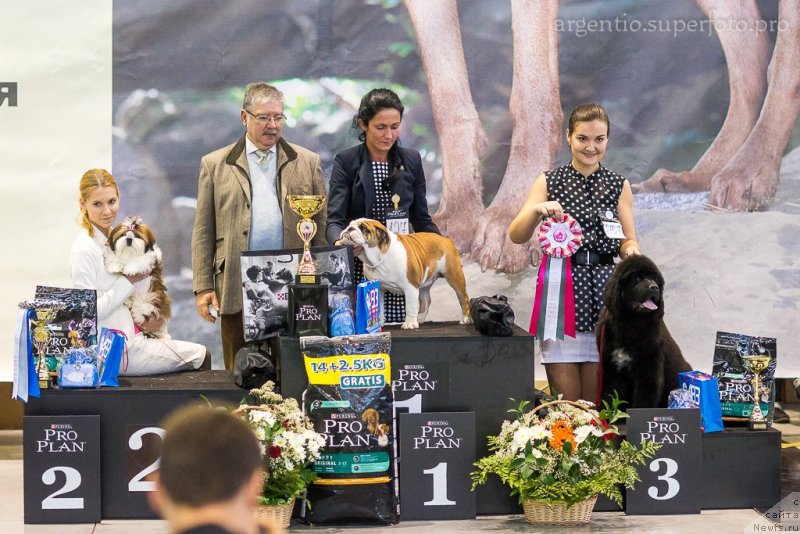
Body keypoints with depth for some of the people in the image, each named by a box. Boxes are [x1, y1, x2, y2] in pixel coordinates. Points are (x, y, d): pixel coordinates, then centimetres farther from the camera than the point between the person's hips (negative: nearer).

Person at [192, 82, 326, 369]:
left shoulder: (307, 162, 11)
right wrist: (203, 287, 0)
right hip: (237, 290, 0)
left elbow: (321, 228, 10)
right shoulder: (215, 165, 9)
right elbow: (203, 231, 7)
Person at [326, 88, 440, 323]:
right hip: (358, 268, -3)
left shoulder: (411, 160, 9)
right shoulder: (346, 161, -1)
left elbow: (420, 218, 15)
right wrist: (340, 242, -31)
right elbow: (334, 219, -9)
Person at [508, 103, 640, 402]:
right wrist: (537, 210, -18)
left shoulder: (618, 186, 9)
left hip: (603, 290, 1)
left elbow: (628, 241, 11)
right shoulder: (549, 182, 6)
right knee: (565, 402, -4)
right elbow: (516, 237, 1)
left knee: (595, 402, 4)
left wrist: (630, 250, -11)